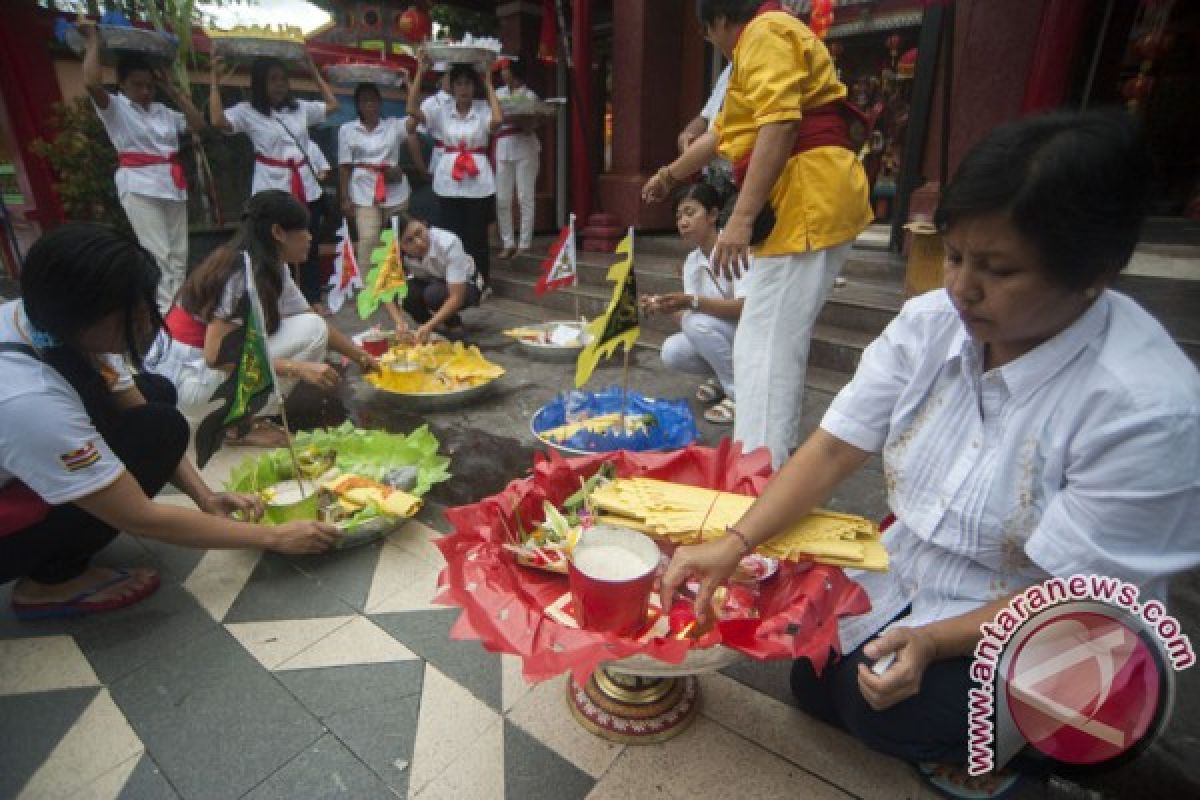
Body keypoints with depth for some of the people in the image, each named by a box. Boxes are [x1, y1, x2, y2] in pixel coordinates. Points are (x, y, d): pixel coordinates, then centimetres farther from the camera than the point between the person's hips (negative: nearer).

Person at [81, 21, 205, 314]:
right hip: (139, 186, -5)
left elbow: (199, 124, 10)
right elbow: (91, 82, -18)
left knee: (179, 255, 6)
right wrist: (94, 39, -5)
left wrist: (171, 88, 12)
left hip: (173, 184, 5)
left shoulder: (163, 111, 15)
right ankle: (165, 312, -11)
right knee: (157, 254, -13)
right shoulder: (115, 107, 1)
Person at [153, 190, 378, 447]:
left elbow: (317, 319, 11)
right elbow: (216, 355, -26)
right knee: (310, 330, -17)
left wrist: (363, 357, 10)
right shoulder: (243, 272, -22)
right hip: (189, 379, -9)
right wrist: (297, 367, -30)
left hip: (214, 368, 9)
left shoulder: (273, 268, 4)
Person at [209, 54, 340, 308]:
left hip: (306, 189, 4)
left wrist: (314, 73, 22)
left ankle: (313, 303, 18)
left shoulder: (300, 107, 12)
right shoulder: (247, 111, 0)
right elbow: (217, 121, -15)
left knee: (310, 250, 9)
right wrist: (215, 80, -9)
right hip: (271, 191, -4)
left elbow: (332, 105, 24)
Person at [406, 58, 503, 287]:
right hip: (448, 182, 2)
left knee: (477, 237, 4)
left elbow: (497, 120, -22)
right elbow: (413, 111, -8)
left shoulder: (483, 109, 0)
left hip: (478, 183, -2)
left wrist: (489, 83, -12)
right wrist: (419, 72, -10)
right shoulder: (441, 110, 6)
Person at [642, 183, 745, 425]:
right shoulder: (691, 262, 2)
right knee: (672, 352, -17)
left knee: (698, 323, -30)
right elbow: (689, 318, -3)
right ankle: (724, 378, 9)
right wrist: (667, 308, -23)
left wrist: (692, 302, -40)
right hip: (720, 335, 6)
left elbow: (746, 308, -30)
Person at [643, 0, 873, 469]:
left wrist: (741, 219, -26)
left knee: (765, 347, -13)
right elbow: (722, 133, 37)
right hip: (806, 204, 11)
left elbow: (780, 127, -21)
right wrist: (670, 175, 47)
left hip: (809, 201, -11)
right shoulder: (764, 42, 29)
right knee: (780, 341, 16)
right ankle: (776, 459, 28)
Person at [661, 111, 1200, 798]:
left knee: (891, 713, -22)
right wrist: (735, 543, -22)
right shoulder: (932, 322, -13)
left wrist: (933, 641, -33)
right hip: (912, 576, 5)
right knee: (813, 681, 0)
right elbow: (836, 448, -13)